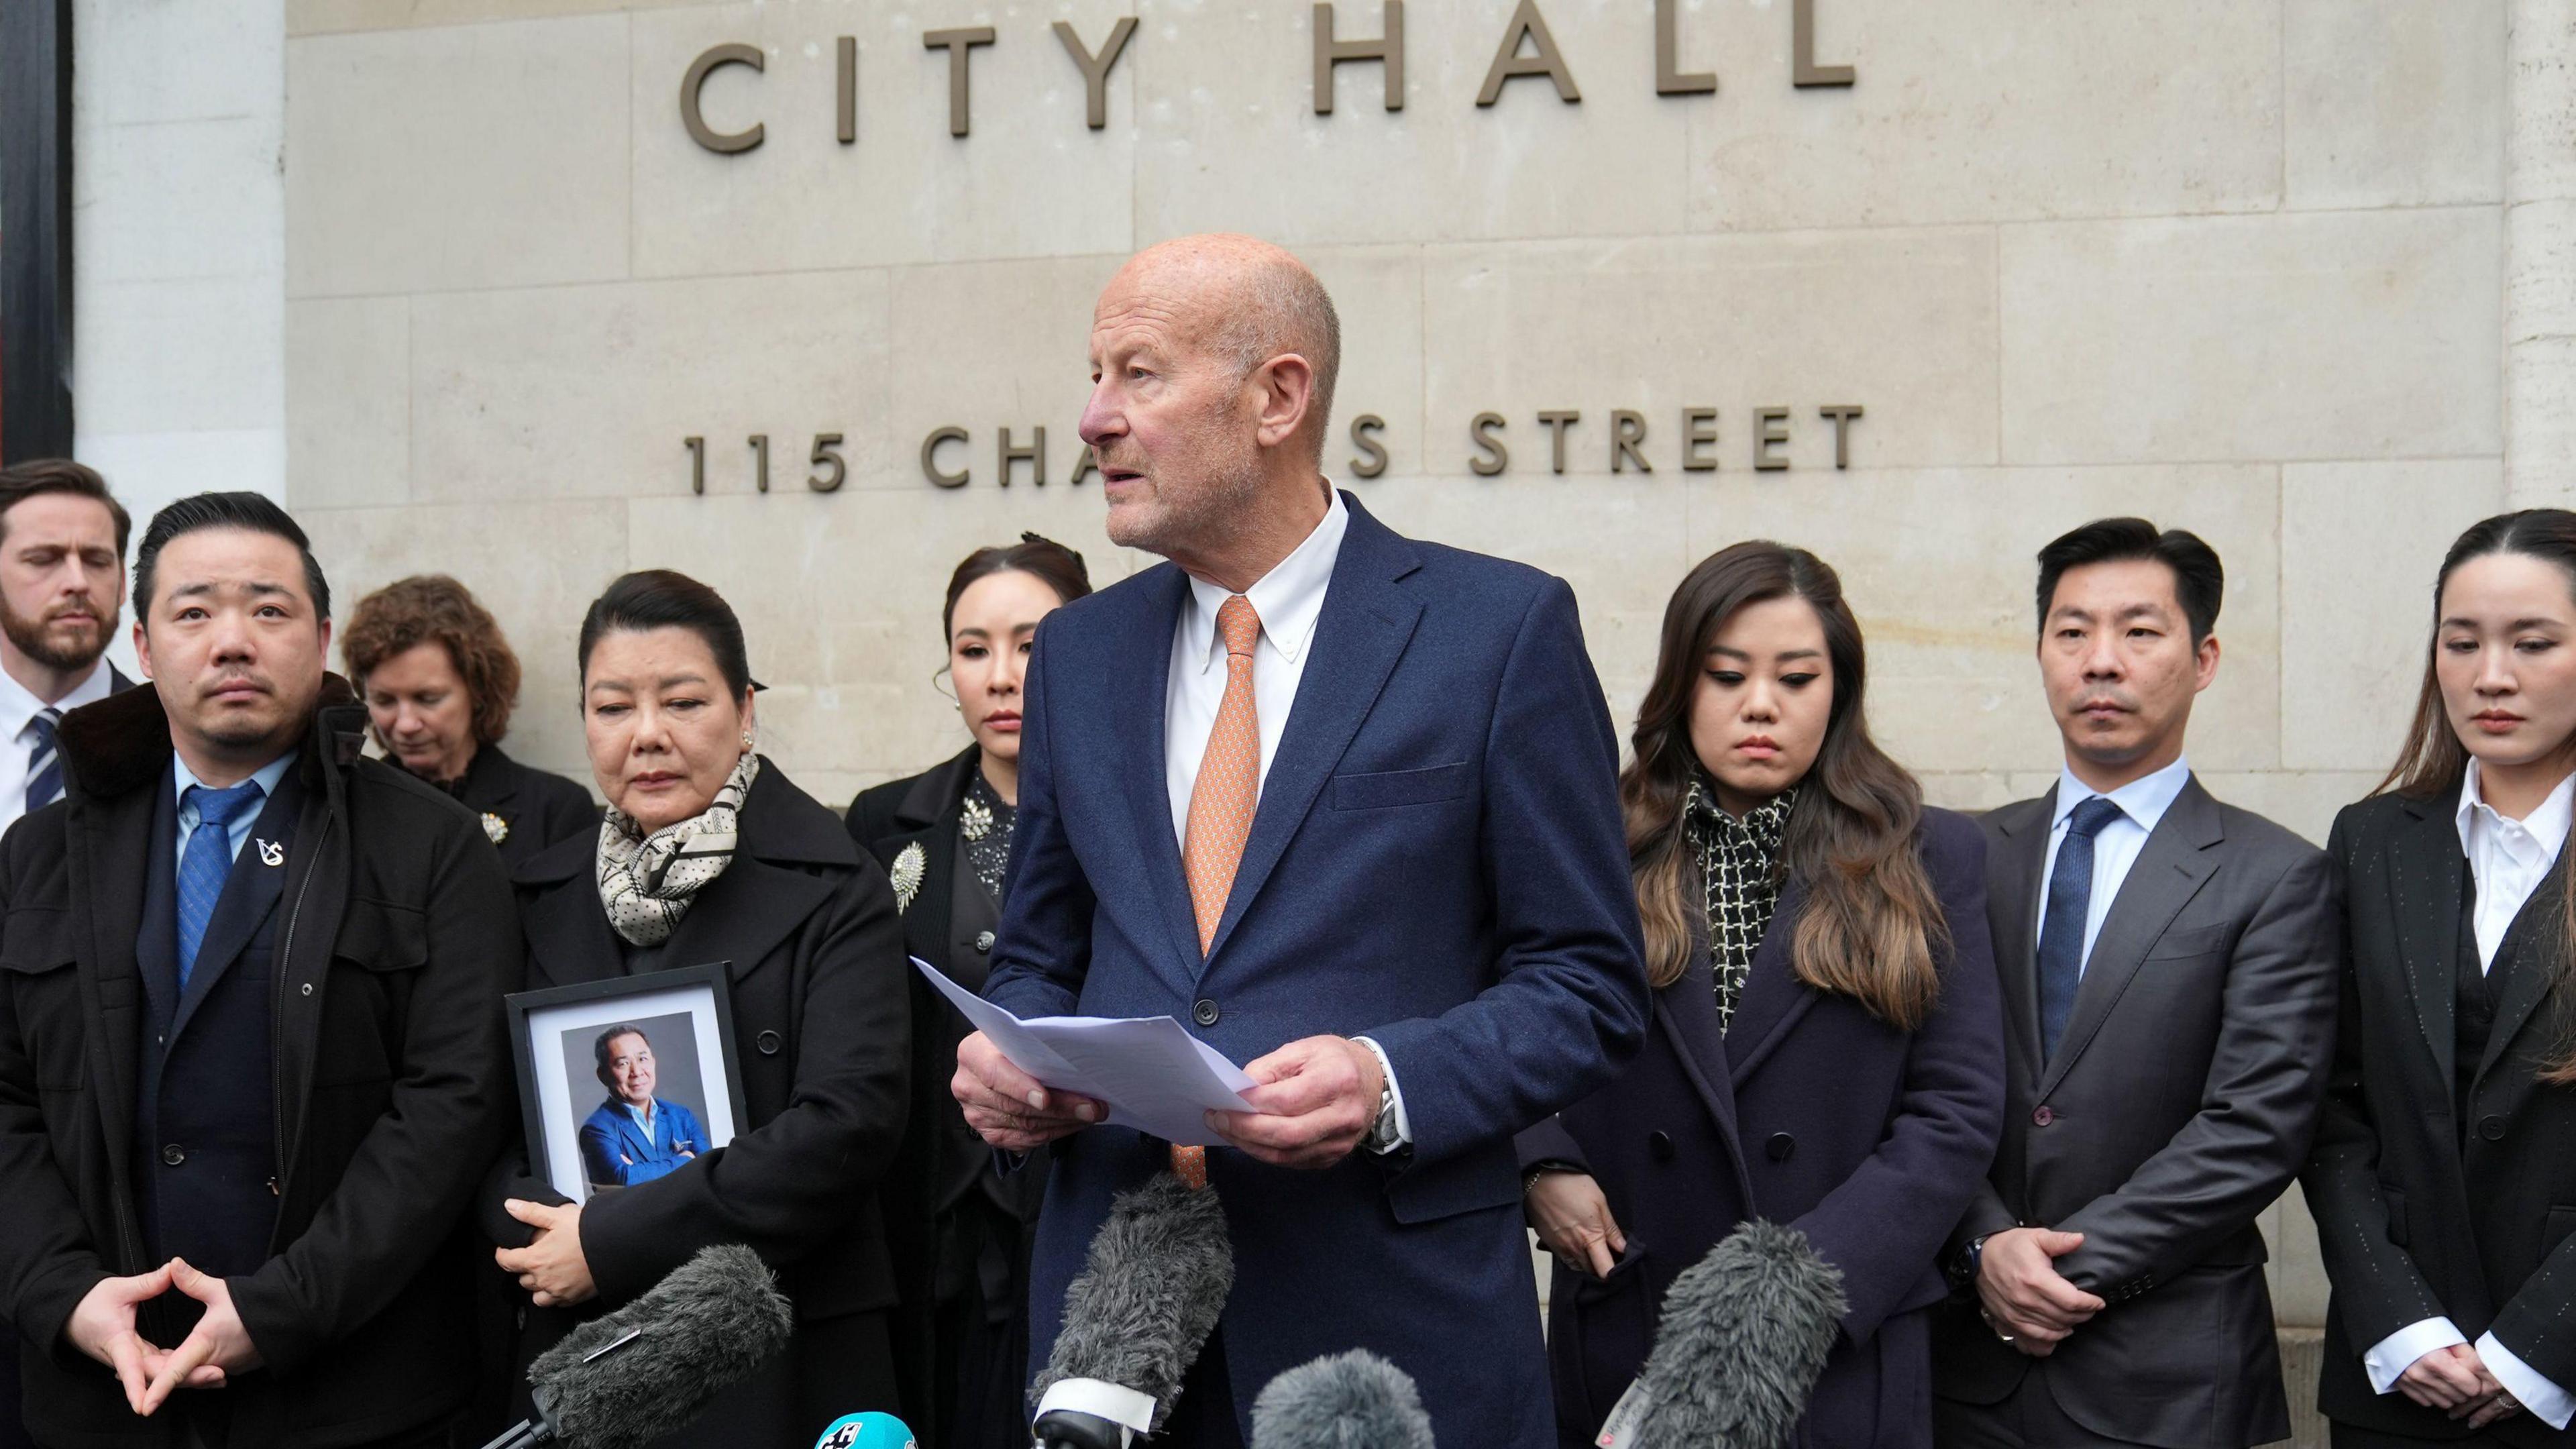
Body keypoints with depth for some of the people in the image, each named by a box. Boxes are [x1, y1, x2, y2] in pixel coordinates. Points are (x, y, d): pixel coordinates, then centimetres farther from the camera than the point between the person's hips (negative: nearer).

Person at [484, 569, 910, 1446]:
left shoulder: (832, 892, -6)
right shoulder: (545, 897, 8)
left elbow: (850, 1119, -16)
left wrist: (611, 1241, -17)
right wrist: (541, 1225, -13)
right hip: (578, 1357, 4)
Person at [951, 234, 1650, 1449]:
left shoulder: (1502, 629, -4)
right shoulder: (1076, 652, 10)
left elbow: (1588, 986, -4)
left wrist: (1389, 1084, -20)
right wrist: (1003, 1059, -4)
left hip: (1392, 1316, -3)